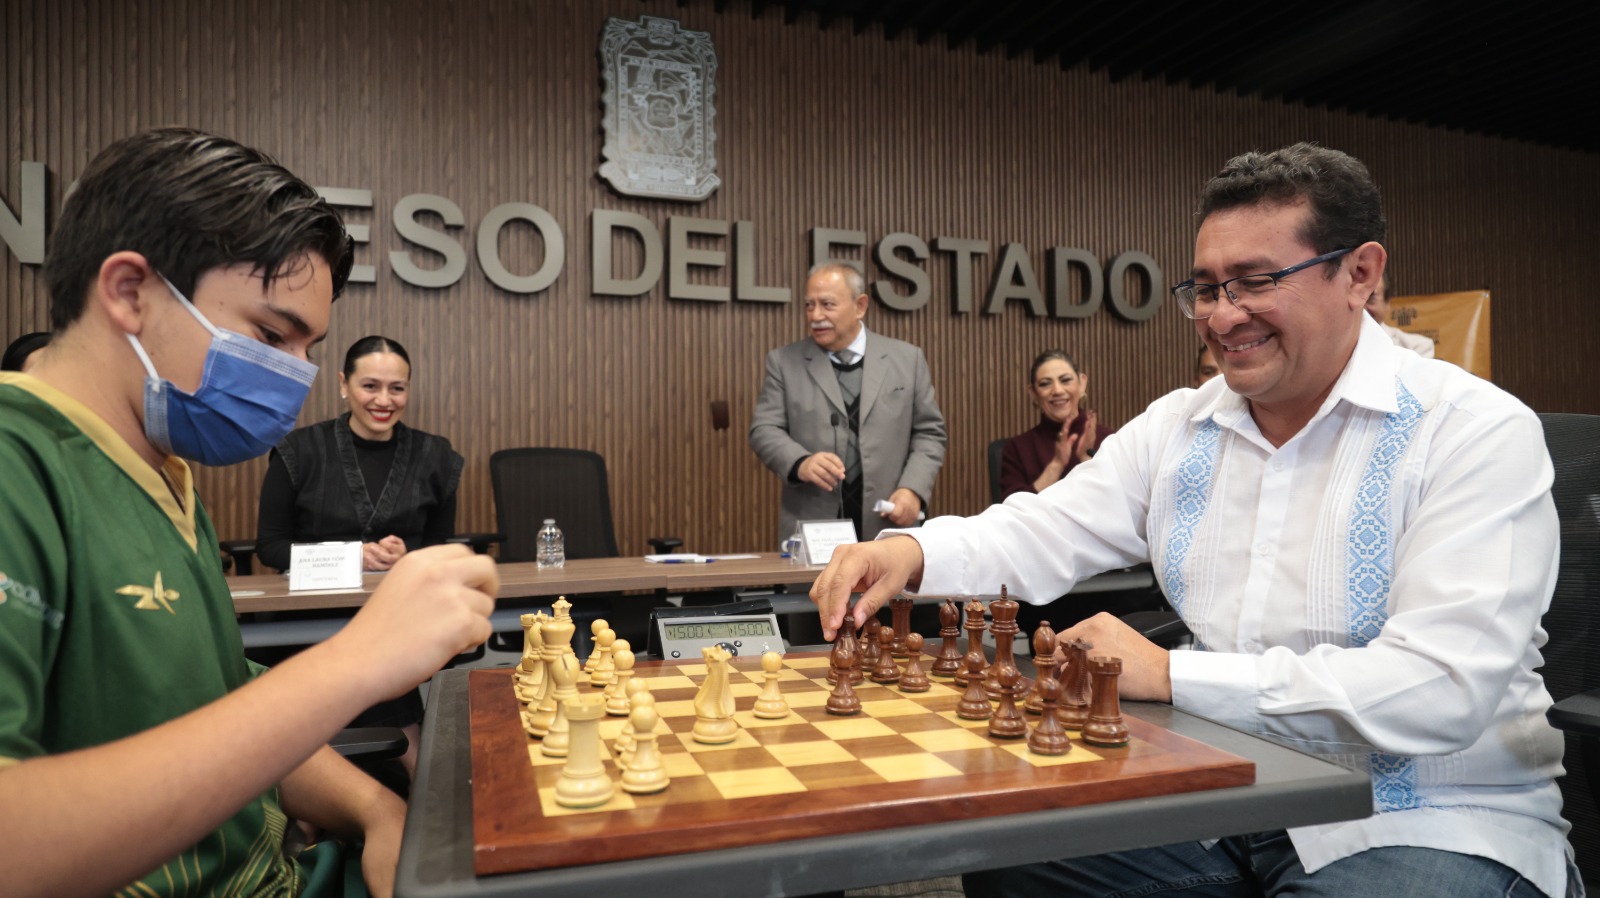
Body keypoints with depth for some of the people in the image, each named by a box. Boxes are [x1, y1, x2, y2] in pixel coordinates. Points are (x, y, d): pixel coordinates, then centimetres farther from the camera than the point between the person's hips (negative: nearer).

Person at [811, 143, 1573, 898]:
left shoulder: (1479, 433, -13)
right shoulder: (1177, 428, 4)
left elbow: (1442, 690, -23)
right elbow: (1042, 532, 0)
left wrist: (1170, 676, -24)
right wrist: (911, 552, -21)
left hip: (1436, 821, -3)